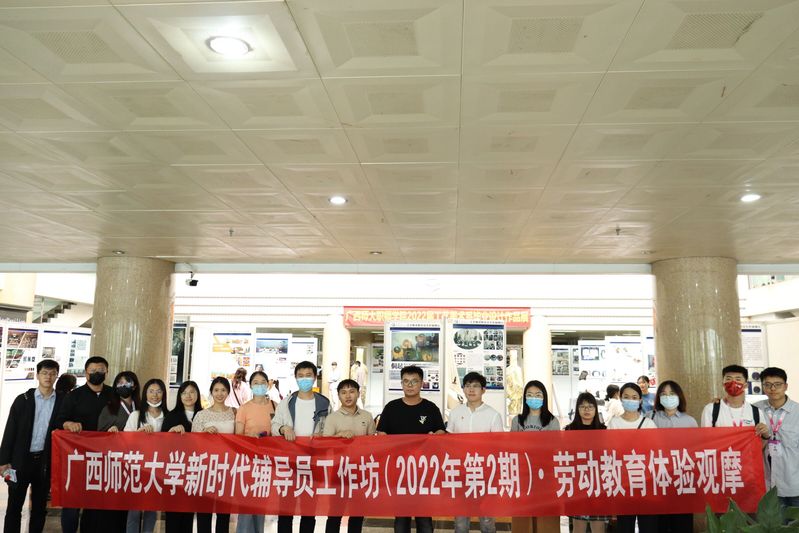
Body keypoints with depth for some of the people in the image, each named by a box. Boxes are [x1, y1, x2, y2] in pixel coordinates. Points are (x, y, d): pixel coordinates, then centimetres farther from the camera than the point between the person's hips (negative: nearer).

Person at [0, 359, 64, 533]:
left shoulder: (63, 401, 1)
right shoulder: (23, 399, -1)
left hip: (46, 461, 1)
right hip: (21, 459, -1)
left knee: (40, 506, 11)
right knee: (14, 506, 5)